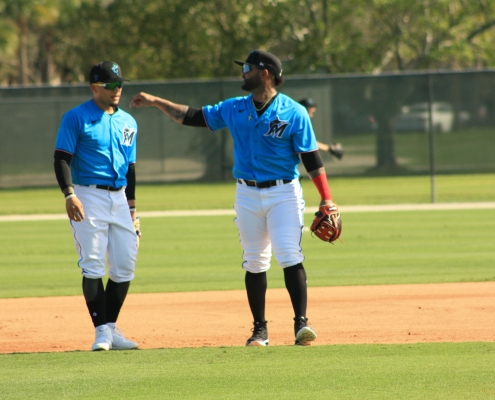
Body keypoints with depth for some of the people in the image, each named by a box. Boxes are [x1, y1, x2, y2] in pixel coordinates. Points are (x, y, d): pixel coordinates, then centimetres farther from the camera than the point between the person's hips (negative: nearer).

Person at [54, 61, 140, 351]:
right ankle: (102, 331, -6)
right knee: (93, 266, -8)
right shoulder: (76, 118, -4)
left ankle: (112, 328, 12)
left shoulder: (128, 122, 15)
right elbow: (62, 158, -9)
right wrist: (69, 195, -22)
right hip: (89, 197, -6)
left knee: (125, 266, 2)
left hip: (119, 199, 6)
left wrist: (132, 209, 17)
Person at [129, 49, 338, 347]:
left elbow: (311, 158, -9)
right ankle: (260, 330, 12)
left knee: (290, 256, -14)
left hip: (284, 193, -5)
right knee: (254, 262, 6)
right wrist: (156, 102, 10)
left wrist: (327, 199, -13)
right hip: (247, 194, 5)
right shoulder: (234, 109, 7)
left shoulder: (294, 113, -8)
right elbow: (193, 116, 14)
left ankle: (301, 322, -15)